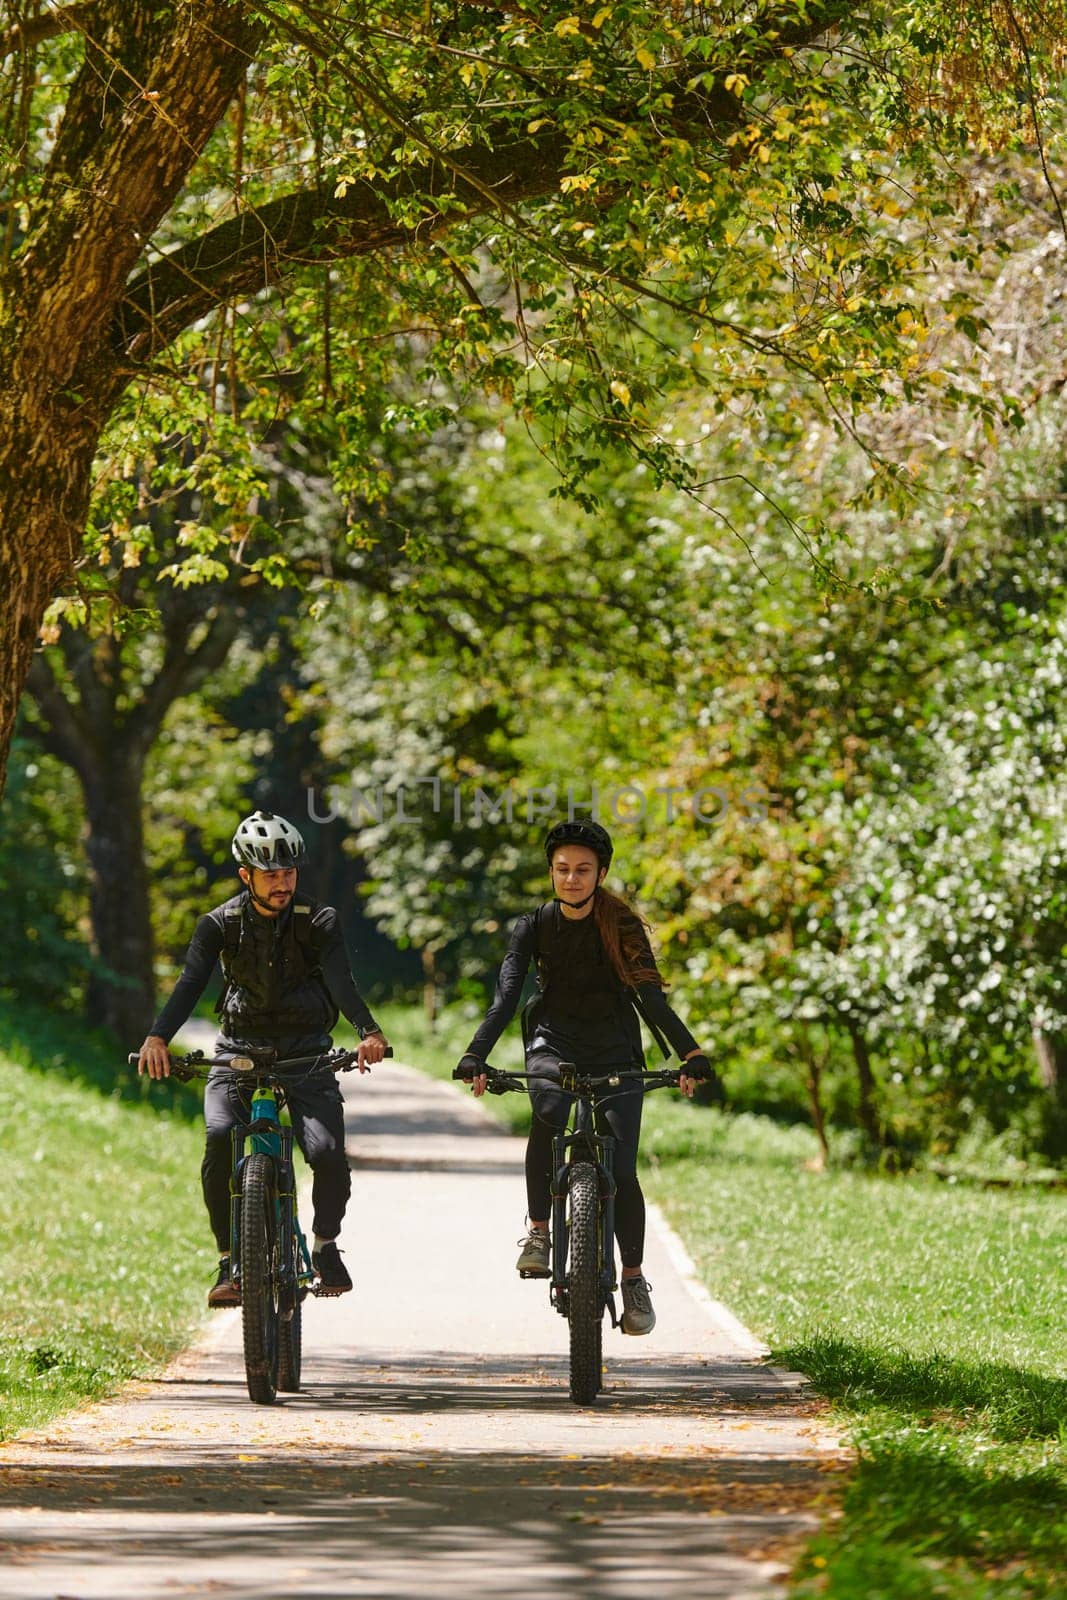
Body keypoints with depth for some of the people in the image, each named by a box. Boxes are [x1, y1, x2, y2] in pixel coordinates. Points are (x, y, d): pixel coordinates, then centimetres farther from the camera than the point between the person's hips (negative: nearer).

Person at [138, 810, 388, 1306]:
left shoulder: (319, 921, -5)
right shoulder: (220, 924, -3)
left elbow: (341, 981, -21)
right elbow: (190, 983, -17)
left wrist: (368, 1031, -42)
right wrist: (157, 1037, -36)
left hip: (306, 1051, -1)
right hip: (240, 1049, 1)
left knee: (327, 1153, -21)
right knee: (220, 1141, -26)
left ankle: (325, 1243, 9)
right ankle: (229, 1261, -14)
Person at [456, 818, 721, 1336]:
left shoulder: (622, 926, -5)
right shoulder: (534, 926, -3)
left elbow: (652, 996, -12)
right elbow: (505, 997, -12)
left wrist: (691, 1054, -25)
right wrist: (475, 1056, -27)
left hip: (615, 1051, 0)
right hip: (554, 1044, 0)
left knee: (622, 1170, -9)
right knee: (549, 1110, -35)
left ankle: (634, 1278, 8)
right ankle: (539, 1230, -24)